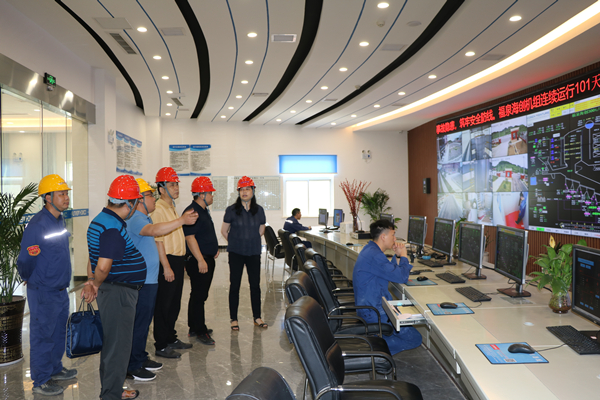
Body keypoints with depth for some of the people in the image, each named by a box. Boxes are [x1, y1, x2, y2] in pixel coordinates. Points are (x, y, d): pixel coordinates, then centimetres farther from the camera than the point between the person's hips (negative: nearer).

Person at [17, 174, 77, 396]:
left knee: (59, 333, 20)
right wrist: (34, 282, -2)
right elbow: (24, 262, -17)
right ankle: (41, 381, 18)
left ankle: (55, 369, 36)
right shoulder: (37, 225, -22)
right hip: (44, 294, -8)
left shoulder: (59, 221, 6)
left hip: (61, 290, 8)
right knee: (43, 336, 5)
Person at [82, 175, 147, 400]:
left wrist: (92, 282, 5)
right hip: (119, 292, -11)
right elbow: (103, 267, -27)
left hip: (110, 291, 11)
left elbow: (94, 260, 13)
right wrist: (96, 284, -9)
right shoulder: (114, 228, -24)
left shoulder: (100, 220, 11)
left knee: (112, 343, 21)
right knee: (118, 345, 3)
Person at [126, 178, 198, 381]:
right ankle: (132, 367, 10)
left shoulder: (143, 218, 14)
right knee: (139, 323, -1)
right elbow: (154, 230, -39)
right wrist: (181, 220, -46)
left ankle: (141, 358, 31)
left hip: (149, 280, 10)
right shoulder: (135, 220, -20)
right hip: (141, 282, -10)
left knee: (144, 321, 18)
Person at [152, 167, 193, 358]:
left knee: (174, 304, 17)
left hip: (178, 260, 9)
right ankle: (161, 346, 10)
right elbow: (158, 240, -19)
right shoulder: (158, 209, -15)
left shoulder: (172, 208, 15)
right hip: (167, 261, -9)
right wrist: (166, 267, -22)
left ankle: (171, 338, 30)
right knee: (163, 305, 0)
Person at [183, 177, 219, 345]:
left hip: (208, 259, 10)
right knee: (198, 295, -2)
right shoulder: (192, 211, -17)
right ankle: (199, 331, 6)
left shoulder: (204, 210, 15)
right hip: (198, 261, -10)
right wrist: (200, 260, -24)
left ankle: (195, 327, 26)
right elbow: (190, 237, -22)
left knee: (200, 294, 16)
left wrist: (214, 248, 21)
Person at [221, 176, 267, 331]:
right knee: (234, 285, 3)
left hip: (254, 253, 2)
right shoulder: (232, 210, -6)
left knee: (255, 284, 7)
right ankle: (234, 319, 14)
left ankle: (257, 317, 20)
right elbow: (224, 230, 5)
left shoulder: (259, 210, 2)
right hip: (236, 253, -2)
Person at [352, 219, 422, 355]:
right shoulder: (375, 256, -24)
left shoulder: (370, 250, 10)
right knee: (415, 338, -7)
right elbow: (402, 277, -20)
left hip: (365, 305, 11)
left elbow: (391, 272, 18)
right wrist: (403, 256, -4)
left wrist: (397, 256, 4)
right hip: (373, 312, -11)